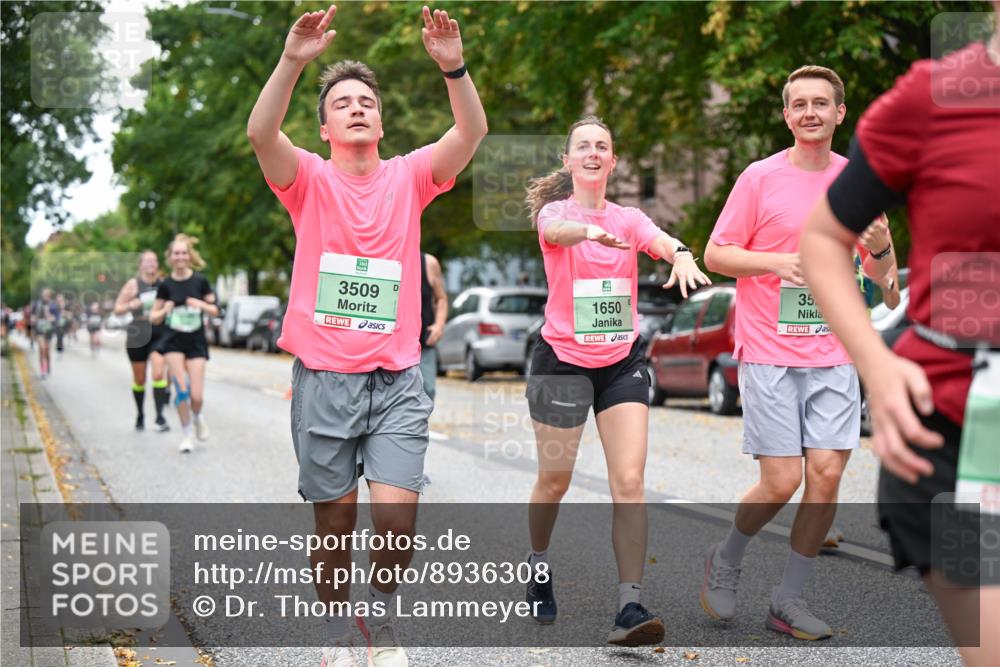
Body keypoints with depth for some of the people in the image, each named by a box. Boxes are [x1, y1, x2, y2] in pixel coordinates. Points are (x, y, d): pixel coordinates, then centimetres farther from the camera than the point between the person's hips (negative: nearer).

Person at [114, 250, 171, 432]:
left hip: (160, 334, 0)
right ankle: (140, 415, 29)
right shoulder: (133, 284, -2)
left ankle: (160, 417, -15)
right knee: (139, 379, 10)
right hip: (138, 335, 0)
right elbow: (117, 309, 0)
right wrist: (131, 305, -18)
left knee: (159, 373, -17)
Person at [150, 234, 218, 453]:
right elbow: (154, 317, 5)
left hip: (196, 342, 0)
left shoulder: (200, 281, -2)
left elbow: (215, 310, 5)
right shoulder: (166, 285, -1)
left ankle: (197, 416, 30)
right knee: (181, 389, -11)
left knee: (197, 396, -5)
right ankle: (186, 435, 8)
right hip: (173, 341, 0)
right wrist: (165, 311, -16)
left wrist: (201, 305, -15)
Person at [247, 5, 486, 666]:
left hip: (397, 379, 1)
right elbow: (261, 133, -17)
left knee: (396, 515, -8)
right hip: (323, 378, -1)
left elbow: (473, 131, -8)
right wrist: (293, 60, -32)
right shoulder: (310, 180, 3)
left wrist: (454, 66, -25)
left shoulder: (408, 177, 7)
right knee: (336, 519, 6)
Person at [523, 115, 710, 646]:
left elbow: (662, 241, -16)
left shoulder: (629, 218, 7)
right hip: (562, 359, -2)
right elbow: (557, 231, -28)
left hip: (622, 362, 2)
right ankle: (538, 568, 37)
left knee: (629, 481, -11)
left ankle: (629, 606, -12)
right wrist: (592, 230, -52)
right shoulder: (554, 211, -2)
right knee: (554, 481, 9)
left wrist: (681, 255, -41)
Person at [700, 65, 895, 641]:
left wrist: (881, 247, -11)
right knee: (782, 482, -6)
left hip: (834, 355, 3)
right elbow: (715, 254, -1)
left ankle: (790, 599, 14)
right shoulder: (760, 178, -3)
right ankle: (727, 560, 24)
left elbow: (881, 275, 13)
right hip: (768, 352, -3)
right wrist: (778, 260, -17)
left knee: (826, 475, -3)